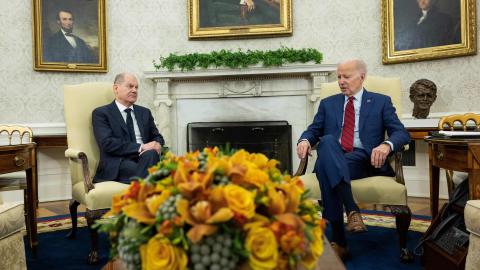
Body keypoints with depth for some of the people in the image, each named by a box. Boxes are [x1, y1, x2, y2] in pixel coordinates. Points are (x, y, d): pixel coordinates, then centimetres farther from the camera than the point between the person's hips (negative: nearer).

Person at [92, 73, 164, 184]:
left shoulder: (144, 112, 22)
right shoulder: (101, 113, 6)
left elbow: (157, 137, 20)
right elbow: (107, 143, -8)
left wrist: (156, 145, -6)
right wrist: (140, 147, -17)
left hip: (145, 158, 5)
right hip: (118, 164, -5)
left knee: (150, 154, -32)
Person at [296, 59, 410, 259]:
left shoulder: (381, 102, 14)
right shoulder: (328, 103, 23)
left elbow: (401, 133, 3)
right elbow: (313, 130, 17)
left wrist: (386, 145, -22)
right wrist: (305, 140, -9)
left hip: (364, 160, -2)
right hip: (332, 160, 3)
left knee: (325, 166, -35)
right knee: (327, 141, -35)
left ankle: (338, 240, -34)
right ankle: (351, 209, -41)